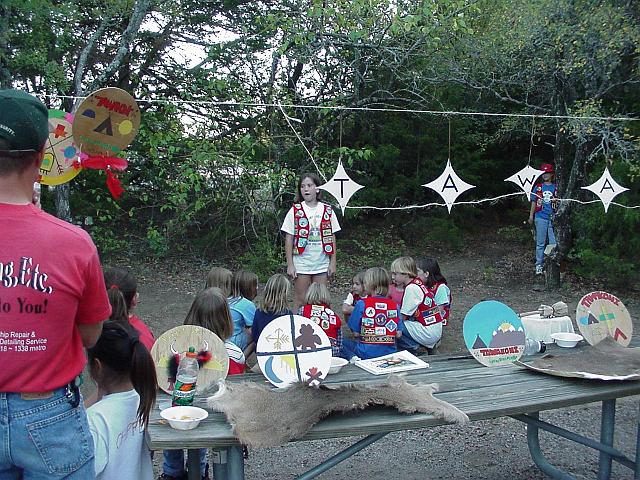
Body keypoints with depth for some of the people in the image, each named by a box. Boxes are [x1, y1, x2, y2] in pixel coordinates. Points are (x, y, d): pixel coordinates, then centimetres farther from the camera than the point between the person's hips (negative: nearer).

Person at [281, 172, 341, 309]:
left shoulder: (327, 211, 4)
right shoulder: (295, 211, -1)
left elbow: (331, 238, 7)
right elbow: (289, 239, -1)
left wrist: (333, 262, 2)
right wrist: (290, 264, -6)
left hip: (322, 265, 2)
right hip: (301, 264, -2)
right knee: (300, 300, 4)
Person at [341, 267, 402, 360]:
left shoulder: (362, 304, -7)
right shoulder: (394, 305, 2)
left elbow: (356, 332, -4)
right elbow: (398, 334, 4)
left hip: (367, 352, -5)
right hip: (390, 352, 5)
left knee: (344, 342, 18)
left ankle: (352, 357, -7)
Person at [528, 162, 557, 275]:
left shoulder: (556, 188, 8)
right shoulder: (538, 187, 9)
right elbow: (534, 202, 11)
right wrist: (531, 216, 7)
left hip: (553, 218, 0)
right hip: (540, 218, 0)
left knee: (554, 243, -4)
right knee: (540, 243, 3)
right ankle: (539, 265, 10)